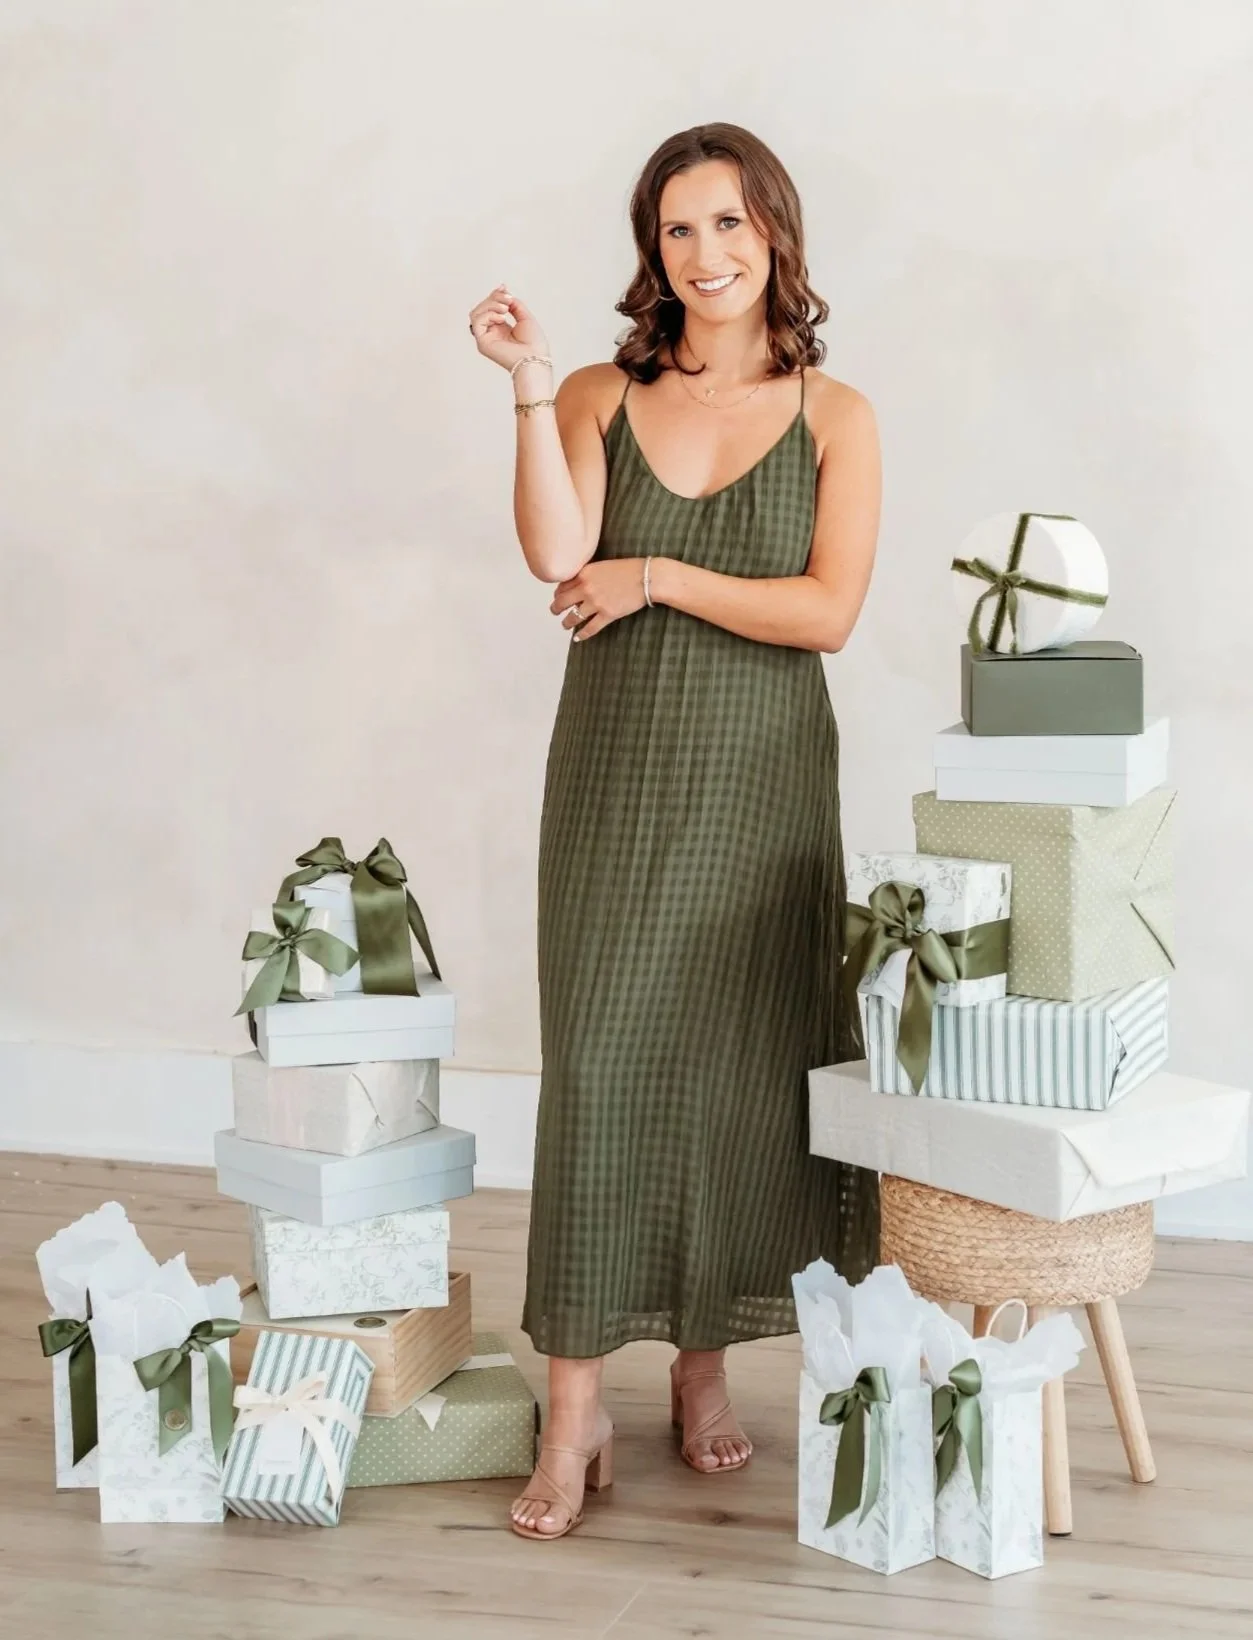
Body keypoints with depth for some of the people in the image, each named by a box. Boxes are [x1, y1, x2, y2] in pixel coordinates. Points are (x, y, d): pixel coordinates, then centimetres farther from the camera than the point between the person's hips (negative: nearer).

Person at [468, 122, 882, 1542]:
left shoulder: (833, 417, 2)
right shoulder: (602, 399, 6)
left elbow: (828, 611, -9)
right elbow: (556, 556, -11)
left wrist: (656, 579, -11)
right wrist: (530, 392, -16)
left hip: (760, 785, 0)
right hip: (616, 780, 0)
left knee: (736, 1067, 6)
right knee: (596, 1064, -5)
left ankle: (705, 1366, 25)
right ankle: (575, 1413, 2)